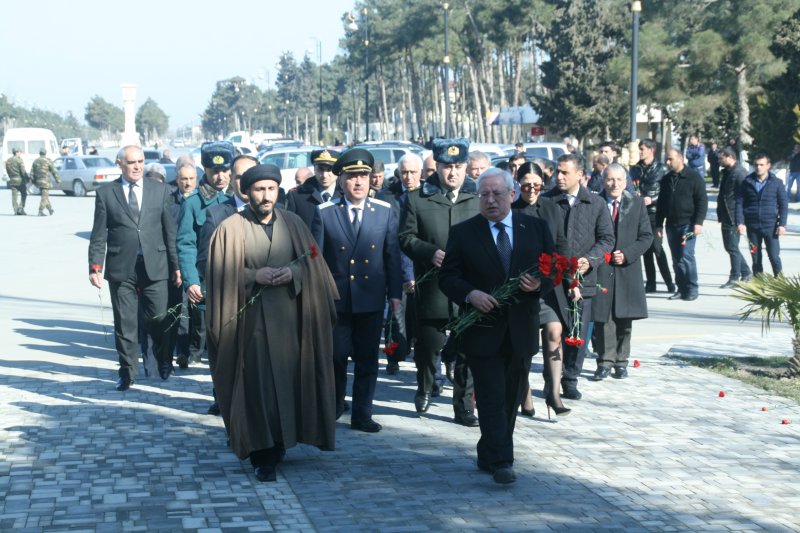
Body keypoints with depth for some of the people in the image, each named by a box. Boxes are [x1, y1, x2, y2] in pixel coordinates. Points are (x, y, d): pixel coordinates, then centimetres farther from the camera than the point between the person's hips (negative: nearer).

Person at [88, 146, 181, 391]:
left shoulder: (160, 190, 7)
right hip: (121, 269, 0)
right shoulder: (105, 193, 4)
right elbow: (99, 235, 3)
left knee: (159, 319, 3)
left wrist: (176, 264, 4)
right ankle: (127, 372, 16)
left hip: (154, 266, 1)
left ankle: (163, 361, 30)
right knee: (124, 323, 3)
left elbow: (170, 230, 8)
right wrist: (95, 267, -6)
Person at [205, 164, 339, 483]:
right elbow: (222, 276, -3)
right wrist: (253, 276, -16)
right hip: (250, 321, -3)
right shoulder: (231, 228, 0)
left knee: (287, 382, 5)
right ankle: (264, 456, 4)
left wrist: (293, 273, -12)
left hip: (288, 320, 3)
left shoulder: (292, 223, 8)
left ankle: (281, 441, 23)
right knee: (258, 388, -3)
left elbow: (311, 264, 7)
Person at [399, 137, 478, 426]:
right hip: (432, 289, -1)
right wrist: (429, 253, -13)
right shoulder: (417, 199, 3)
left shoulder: (479, 198, 5)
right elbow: (406, 237, 2)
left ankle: (464, 405, 15)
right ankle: (424, 388, 36)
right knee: (428, 346, 8)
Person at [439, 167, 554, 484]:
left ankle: (488, 456, 24)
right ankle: (501, 462, -6)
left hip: (521, 330, 3)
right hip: (482, 329, -3)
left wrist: (539, 283, -14)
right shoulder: (462, 233, 1)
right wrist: (469, 294, -19)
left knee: (512, 397, 11)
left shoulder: (536, 229, 6)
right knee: (492, 398, -7)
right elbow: (447, 277, 0)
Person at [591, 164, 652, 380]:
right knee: (602, 317, -2)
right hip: (600, 269, -2)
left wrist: (627, 254, -9)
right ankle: (605, 361, 7)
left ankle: (621, 362, 16)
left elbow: (646, 236, 4)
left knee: (624, 318, 6)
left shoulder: (637, 204, 5)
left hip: (628, 269, 2)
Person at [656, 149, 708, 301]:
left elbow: (702, 201, -6)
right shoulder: (666, 180, 14)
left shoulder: (694, 177, -3)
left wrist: (698, 222, -14)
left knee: (686, 256, -12)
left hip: (688, 224, -6)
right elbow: (661, 203, 19)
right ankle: (681, 289, 12)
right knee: (676, 259, 6)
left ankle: (691, 290, -4)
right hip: (671, 224, 6)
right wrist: (659, 224, 13)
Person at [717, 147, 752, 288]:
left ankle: (734, 278, 4)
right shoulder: (726, 172, 14)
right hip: (726, 217, 10)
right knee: (729, 246, 15)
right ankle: (746, 272, 26)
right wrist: (720, 214, 19)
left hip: (734, 218, -10)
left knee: (732, 247, -4)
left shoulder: (740, 173, -16)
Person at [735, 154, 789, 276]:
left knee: (774, 257, -3)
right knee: (756, 258, 9)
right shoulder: (747, 182, 2)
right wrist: (740, 222, -6)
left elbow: (783, 204, 1)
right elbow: (739, 203, 3)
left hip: (770, 226, -2)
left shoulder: (776, 182, -1)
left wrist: (782, 224, -7)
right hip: (752, 226, 2)